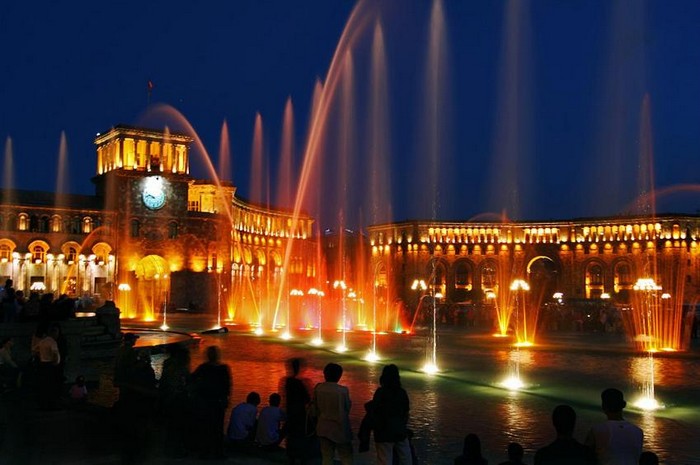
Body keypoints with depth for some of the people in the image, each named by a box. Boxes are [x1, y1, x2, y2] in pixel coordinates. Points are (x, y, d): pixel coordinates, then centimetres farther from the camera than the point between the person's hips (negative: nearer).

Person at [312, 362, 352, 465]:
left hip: (323, 428, 4)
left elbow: (315, 408, 5)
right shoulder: (343, 390, -15)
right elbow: (347, 409, -3)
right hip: (339, 428, -4)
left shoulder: (318, 388, -4)